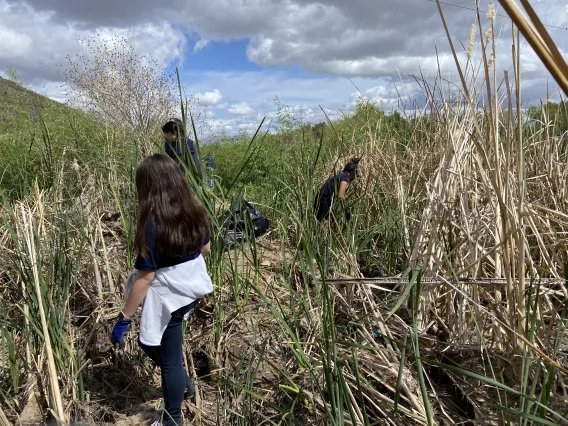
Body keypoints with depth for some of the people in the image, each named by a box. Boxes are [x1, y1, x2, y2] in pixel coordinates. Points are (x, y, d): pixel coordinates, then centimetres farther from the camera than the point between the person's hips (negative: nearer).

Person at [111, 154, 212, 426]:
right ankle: (183, 383, 43)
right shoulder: (195, 211, -6)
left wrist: (123, 319, -13)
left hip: (167, 298, -7)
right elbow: (205, 249, 10)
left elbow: (144, 277, -23)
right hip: (190, 289, 7)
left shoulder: (154, 224, -26)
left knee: (169, 359, 13)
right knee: (149, 339, 30)